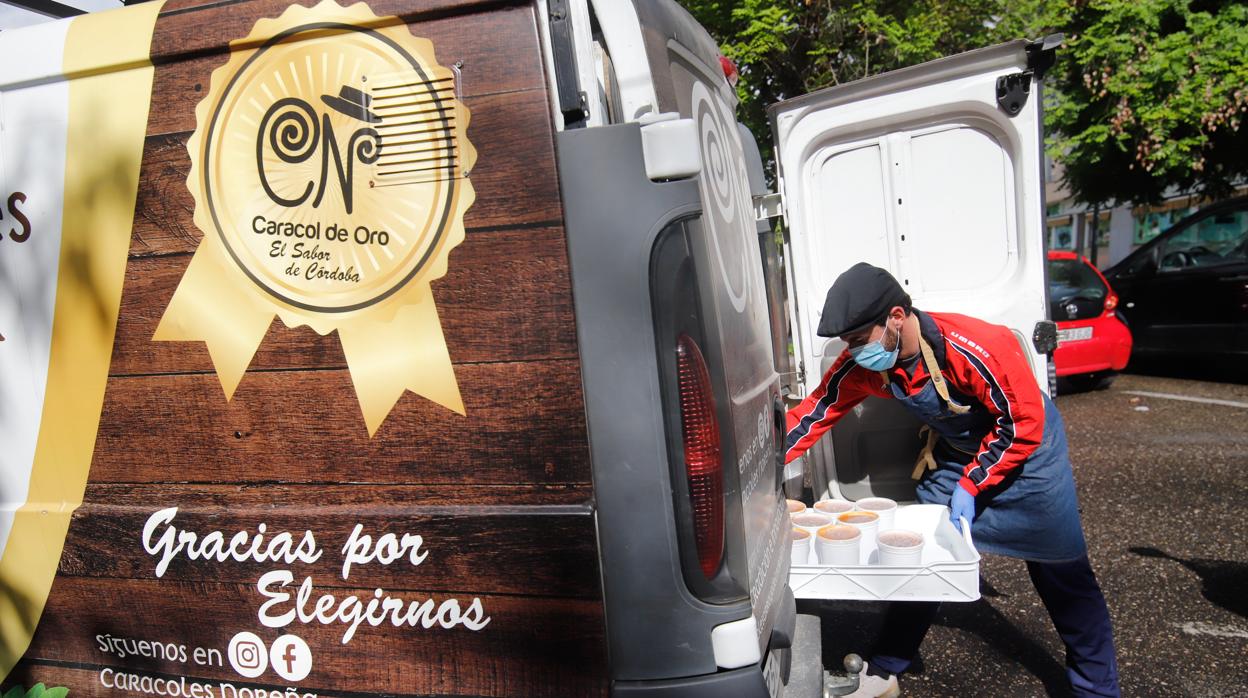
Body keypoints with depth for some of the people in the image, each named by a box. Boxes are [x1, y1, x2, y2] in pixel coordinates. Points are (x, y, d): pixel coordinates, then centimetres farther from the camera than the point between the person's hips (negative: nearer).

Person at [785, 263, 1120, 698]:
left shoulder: (977, 348, -37)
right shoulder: (861, 366, -20)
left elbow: (1023, 423, -26)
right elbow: (815, 411, -12)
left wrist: (971, 485, -23)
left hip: (1026, 450, -4)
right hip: (955, 454, 5)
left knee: (1064, 577, 5)